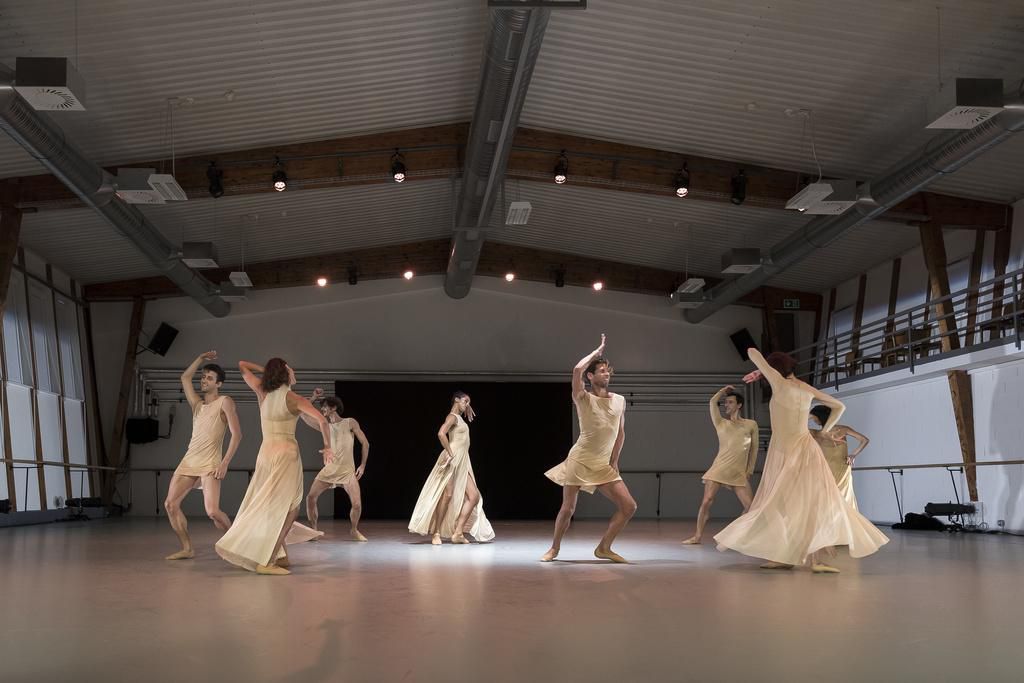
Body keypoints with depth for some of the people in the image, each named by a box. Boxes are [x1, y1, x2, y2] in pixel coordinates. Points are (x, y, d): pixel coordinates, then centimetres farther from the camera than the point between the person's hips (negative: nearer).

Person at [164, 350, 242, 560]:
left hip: (210, 465, -7)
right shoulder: (197, 404, 15)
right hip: (188, 462, 7)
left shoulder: (224, 402, -3)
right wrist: (201, 358, 19)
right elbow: (185, 377, 25)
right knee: (170, 504, -3)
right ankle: (187, 549, 6)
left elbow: (236, 434, -11)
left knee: (212, 511, -19)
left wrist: (225, 463, -18)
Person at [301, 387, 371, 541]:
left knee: (357, 504, -14)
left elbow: (365, 443, 3)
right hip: (329, 470, 3)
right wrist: (313, 398, 4)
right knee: (310, 497, -9)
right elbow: (304, 414, 8)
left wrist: (363, 465, -2)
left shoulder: (350, 423, 1)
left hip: (348, 471, -3)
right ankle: (314, 529, 8)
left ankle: (354, 530, 13)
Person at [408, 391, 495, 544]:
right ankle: (436, 533, 0)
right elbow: (441, 434, -26)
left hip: (462, 463, 9)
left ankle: (458, 533, 0)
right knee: (447, 495, -9)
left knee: (474, 496, 0)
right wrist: (450, 453, -20)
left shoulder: (460, 418, 20)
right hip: (452, 461, -9)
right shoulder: (452, 417, -8)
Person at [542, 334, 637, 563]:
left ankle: (604, 548, 8)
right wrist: (598, 350, -11)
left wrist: (614, 461, 7)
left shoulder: (620, 401, 7)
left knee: (629, 506, -6)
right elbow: (577, 370, -25)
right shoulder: (583, 398, -7)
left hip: (603, 466, 4)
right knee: (568, 509, -1)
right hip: (579, 461, -4)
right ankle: (554, 548, 24)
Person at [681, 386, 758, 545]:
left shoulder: (751, 425, 13)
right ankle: (698, 536, -3)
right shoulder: (721, 423, 11)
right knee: (707, 501, -11)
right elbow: (713, 401, 3)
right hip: (719, 469, -1)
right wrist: (725, 390, 17)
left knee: (751, 506, -8)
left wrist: (750, 470, 13)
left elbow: (754, 448, 16)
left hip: (739, 473, 1)